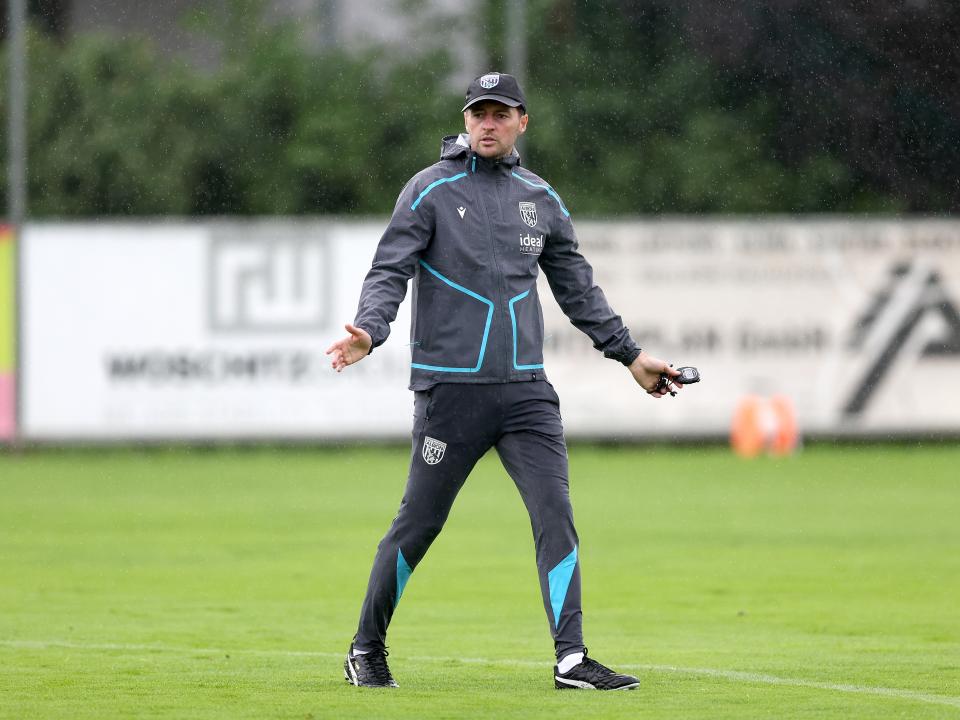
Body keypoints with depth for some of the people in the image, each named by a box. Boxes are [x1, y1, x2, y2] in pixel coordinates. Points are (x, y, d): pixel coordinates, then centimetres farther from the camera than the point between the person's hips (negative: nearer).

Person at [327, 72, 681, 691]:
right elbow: (389, 271, -7)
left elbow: (577, 286, 22)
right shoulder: (431, 191, 0)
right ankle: (367, 649, 18)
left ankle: (571, 659, -10)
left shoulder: (540, 198, 14)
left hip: (526, 389, 4)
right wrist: (369, 331, -25)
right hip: (450, 386, -4)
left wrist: (629, 354, 22)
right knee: (419, 522, 1)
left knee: (556, 513, -9)